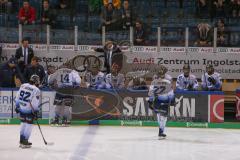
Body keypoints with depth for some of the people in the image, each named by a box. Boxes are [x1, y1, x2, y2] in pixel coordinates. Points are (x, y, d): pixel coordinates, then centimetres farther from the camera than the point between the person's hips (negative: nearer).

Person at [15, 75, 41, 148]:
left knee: (23, 123, 19)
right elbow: (35, 103, -14)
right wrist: (36, 112, -5)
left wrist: (17, 106, 21)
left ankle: (22, 140, 25)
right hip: (29, 110, -7)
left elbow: (17, 97, 12)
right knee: (29, 124, 1)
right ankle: (25, 142, -1)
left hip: (21, 108, 7)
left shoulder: (23, 86, 6)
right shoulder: (36, 90, -13)